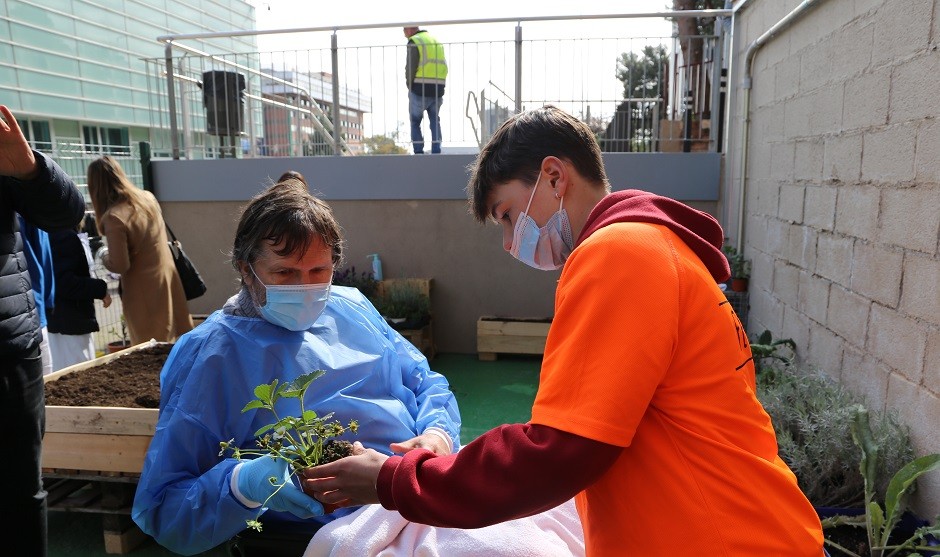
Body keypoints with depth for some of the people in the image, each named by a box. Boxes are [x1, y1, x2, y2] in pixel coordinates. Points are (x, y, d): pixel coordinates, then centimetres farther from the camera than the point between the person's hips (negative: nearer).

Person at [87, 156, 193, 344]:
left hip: (143, 292, -7)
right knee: (178, 340, 16)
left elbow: (120, 266, -18)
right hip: (167, 278, 7)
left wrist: (104, 256, 0)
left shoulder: (114, 217, -21)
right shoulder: (148, 198, 1)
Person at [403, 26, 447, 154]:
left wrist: (409, 84, 2)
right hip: (438, 89, 5)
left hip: (420, 89, -5)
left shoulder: (414, 42, -4)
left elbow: (411, 67, -12)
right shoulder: (437, 42, 19)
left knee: (415, 121, 8)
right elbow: (444, 67, 15)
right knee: (435, 121, 13)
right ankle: (436, 152, 5)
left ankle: (419, 151, -1)